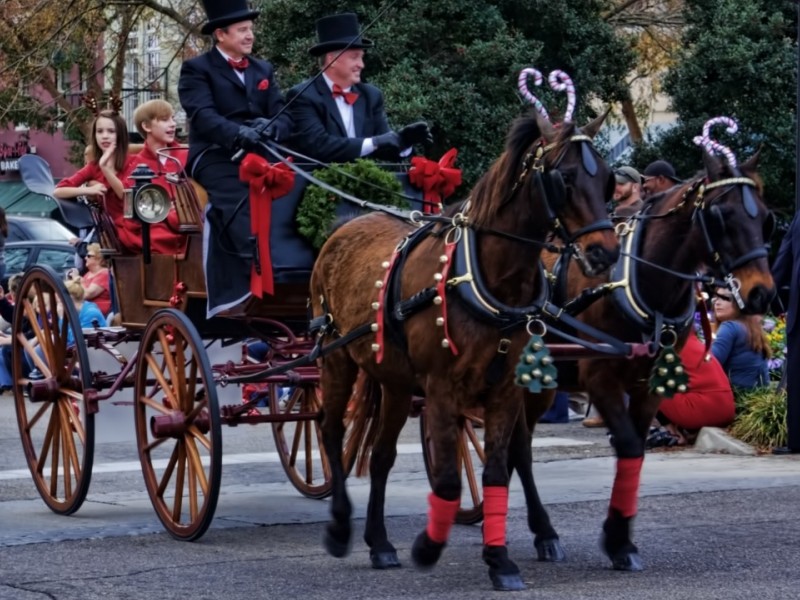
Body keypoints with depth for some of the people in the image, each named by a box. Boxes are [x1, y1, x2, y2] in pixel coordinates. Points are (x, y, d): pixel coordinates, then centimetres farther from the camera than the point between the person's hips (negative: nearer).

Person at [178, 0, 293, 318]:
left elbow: (284, 117, 11)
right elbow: (203, 115, -11)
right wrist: (239, 134, -29)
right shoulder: (197, 69, 5)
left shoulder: (263, 70, 22)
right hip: (216, 158, -5)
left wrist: (271, 127, -14)